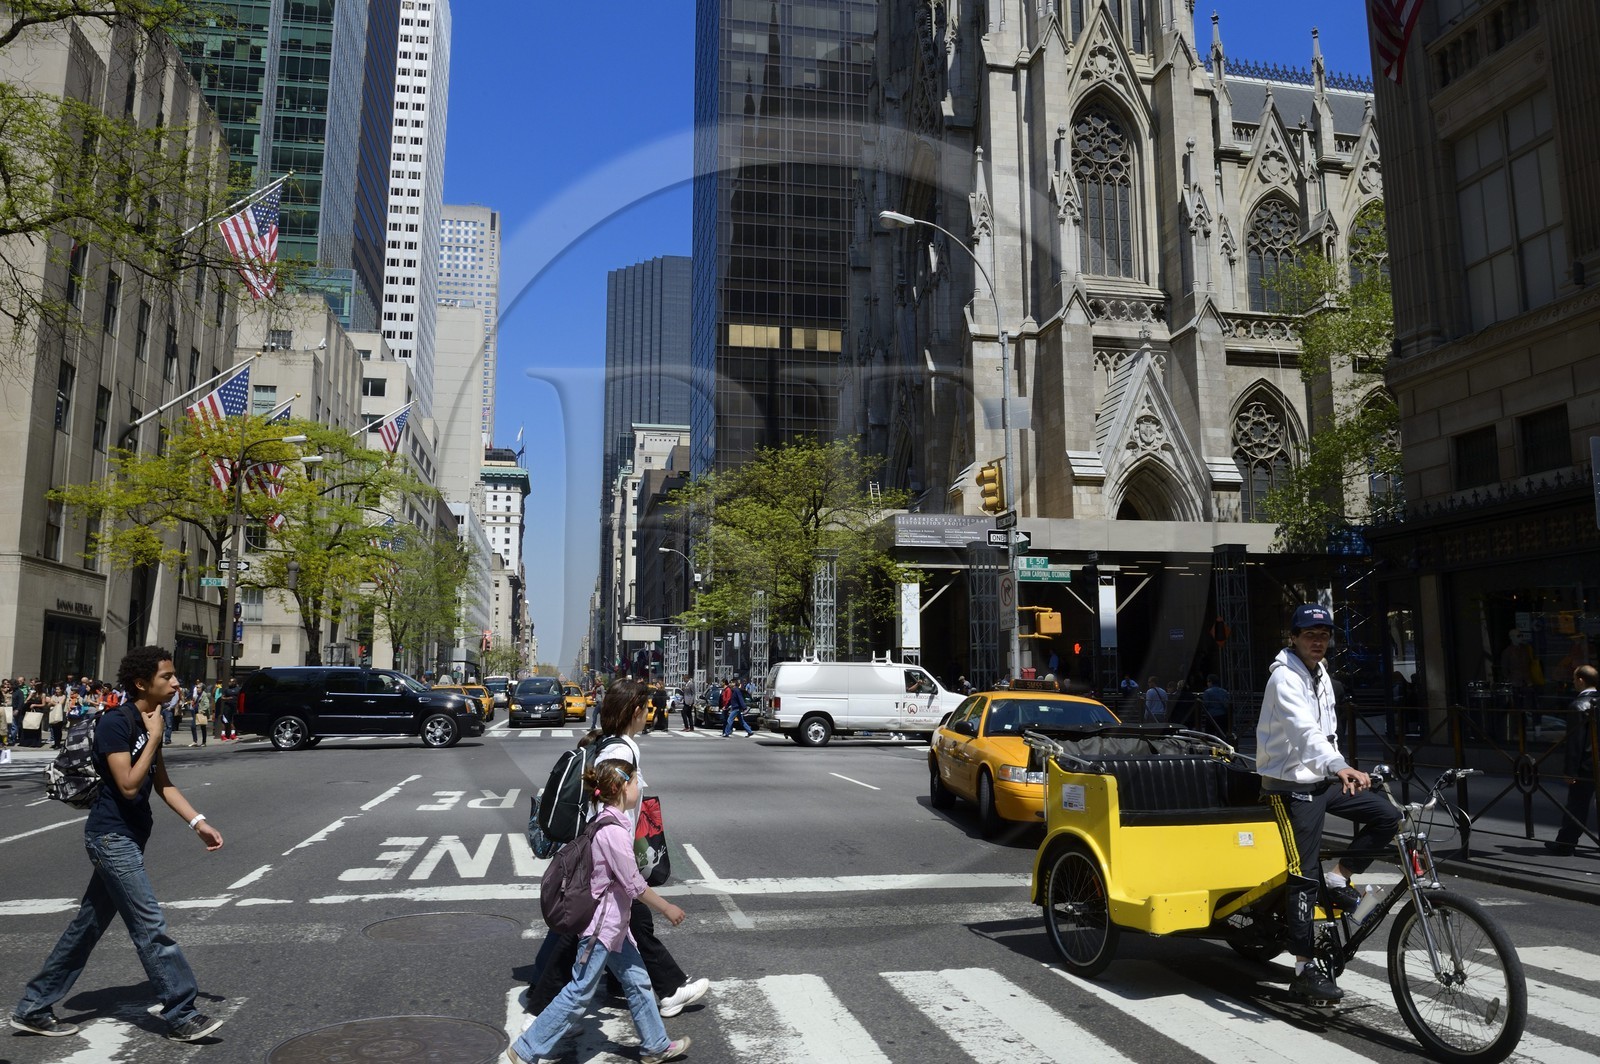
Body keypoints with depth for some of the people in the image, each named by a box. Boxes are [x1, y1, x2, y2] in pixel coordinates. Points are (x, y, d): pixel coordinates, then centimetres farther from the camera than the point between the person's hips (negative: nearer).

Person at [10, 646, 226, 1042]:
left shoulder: (149, 722, 9)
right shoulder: (115, 722, -18)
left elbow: (163, 783, 13)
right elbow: (128, 785, -24)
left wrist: (199, 823, 7)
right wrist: (154, 739, -20)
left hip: (126, 838, 9)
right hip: (112, 836, -9)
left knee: (88, 926, 17)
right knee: (151, 927, -7)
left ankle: (33, 1009, 29)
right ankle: (182, 1017, -2)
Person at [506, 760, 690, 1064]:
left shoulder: (611, 821, 4)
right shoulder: (614, 831, -25)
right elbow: (634, 885, -21)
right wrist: (667, 908, -10)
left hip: (614, 924, 10)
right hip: (602, 925, -10)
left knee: (638, 982, 17)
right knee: (579, 995, 0)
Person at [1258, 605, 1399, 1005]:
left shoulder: (1322, 675, 12)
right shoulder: (1285, 678, -18)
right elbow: (1304, 730, -34)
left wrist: (1342, 772, 19)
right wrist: (1339, 767, -47)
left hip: (1321, 780, 8)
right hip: (1292, 785, -8)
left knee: (1386, 816, -2)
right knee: (1304, 875, -7)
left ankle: (1339, 879, 10)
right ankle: (1305, 970, 0)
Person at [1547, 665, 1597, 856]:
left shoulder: (1579, 706, -15)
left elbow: (1575, 741, -16)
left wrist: (1570, 770, -12)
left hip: (1586, 766, -6)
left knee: (1577, 808, 4)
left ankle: (1564, 844, 13)